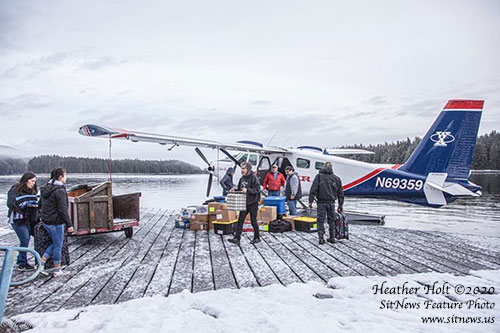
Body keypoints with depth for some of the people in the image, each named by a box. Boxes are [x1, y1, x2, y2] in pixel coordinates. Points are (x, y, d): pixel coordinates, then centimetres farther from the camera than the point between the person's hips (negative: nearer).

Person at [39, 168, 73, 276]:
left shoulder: (46, 189, 9)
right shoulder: (60, 191, -19)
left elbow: (42, 205, 17)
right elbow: (63, 210, -20)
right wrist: (69, 225, -16)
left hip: (46, 221, 8)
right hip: (56, 222, -8)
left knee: (55, 243, 21)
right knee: (58, 246, 5)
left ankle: (41, 262, 16)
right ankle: (57, 270, 15)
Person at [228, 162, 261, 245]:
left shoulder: (254, 177, -12)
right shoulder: (242, 178, 10)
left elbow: (257, 189, -18)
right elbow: (240, 189, 19)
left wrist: (247, 190, -28)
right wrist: (235, 190, 0)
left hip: (253, 203, -6)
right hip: (244, 203, 6)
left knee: (253, 221, 4)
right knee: (240, 220, 1)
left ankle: (257, 238, 21)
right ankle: (237, 238, 2)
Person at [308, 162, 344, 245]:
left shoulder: (319, 176, -1)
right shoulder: (336, 178, 9)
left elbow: (313, 189, -9)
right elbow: (340, 193, 12)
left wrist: (310, 201, -6)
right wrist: (340, 205, 18)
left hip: (321, 202, -3)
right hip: (331, 203, 3)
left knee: (320, 220, 3)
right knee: (331, 220, 14)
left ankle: (321, 238, -1)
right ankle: (332, 238, 18)